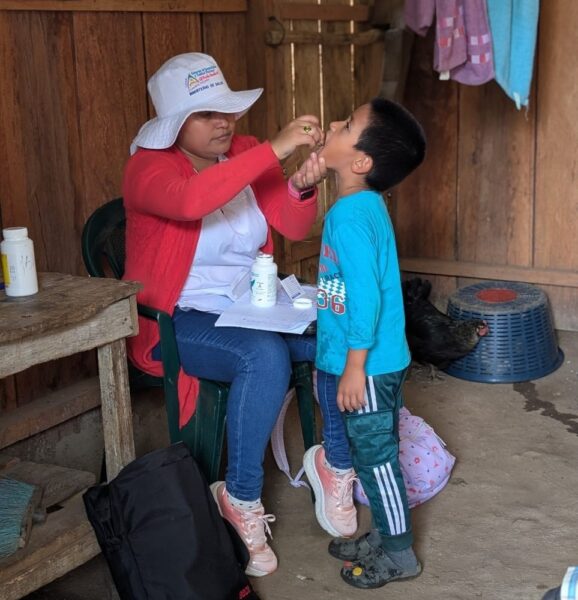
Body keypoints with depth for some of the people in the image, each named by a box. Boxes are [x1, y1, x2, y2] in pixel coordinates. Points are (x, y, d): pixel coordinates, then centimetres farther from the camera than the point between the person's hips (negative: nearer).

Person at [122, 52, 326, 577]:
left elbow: (294, 228, -1)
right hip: (176, 321, -6)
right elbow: (190, 200, -39)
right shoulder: (148, 166, -14)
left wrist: (302, 185, -23)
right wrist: (275, 150, -41)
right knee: (265, 355, -34)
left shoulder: (246, 152, 3)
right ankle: (241, 497, -17)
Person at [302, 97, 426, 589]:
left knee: (375, 457, 5)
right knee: (367, 453, 20)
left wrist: (354, 367, -22)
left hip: (367, 366, -9)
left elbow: (365, 296, -26)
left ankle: (399, 554, 20)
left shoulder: (350, 216, -23)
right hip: (364, 362, 9)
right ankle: (385, 536, 36)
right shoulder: (364, 204, 7)